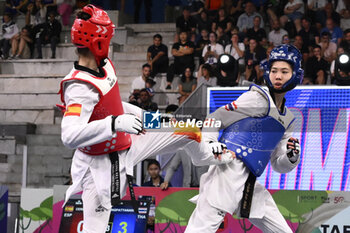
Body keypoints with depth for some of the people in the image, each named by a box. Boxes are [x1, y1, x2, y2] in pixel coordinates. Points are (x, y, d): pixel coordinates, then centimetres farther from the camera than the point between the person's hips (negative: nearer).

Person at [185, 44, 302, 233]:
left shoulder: (287, 119, 21)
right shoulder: (258, 98, 1)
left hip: (250, 185, 8)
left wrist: (292, 157, 1)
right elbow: (214, 119, -4)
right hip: (229, 169, -8)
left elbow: (278, 165, 22)